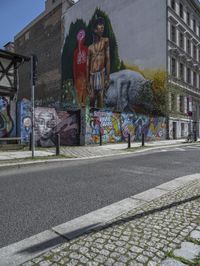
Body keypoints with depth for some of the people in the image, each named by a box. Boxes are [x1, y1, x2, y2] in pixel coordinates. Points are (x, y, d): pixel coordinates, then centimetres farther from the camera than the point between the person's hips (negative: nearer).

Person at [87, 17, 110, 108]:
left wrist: (107, 77, -10)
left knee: (100, 98, -8)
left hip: (101, 73, -4)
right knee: (91, 98, 4)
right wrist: (88, 81, 9)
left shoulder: (105, 41, 6)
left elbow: (108, 59, -2)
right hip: (92, 75, 4)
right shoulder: (90, 47, 16)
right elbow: (88, 65, 15)